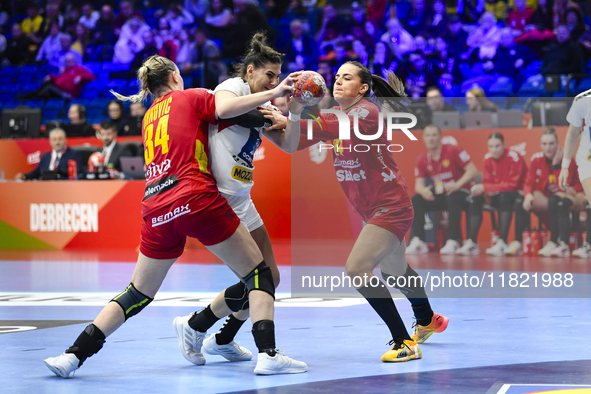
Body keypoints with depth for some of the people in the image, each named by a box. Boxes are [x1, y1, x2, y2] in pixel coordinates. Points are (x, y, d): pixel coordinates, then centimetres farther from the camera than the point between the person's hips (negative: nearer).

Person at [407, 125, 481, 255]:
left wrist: (457, 185, -27)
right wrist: (423, 190, -25)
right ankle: (418, 243, -18)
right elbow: (419, 184, 1)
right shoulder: (422, 160, 4)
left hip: (461, 192, -5)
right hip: (439, 194, 5)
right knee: (416, 200, -17)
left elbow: (472, 170, -13)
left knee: (453, 199, -38)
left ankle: (453, 242, -36)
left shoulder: (453, 151, -11)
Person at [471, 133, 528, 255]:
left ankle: (502, 243, -41)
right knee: (474, 197, -18)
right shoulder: (488, 158, 1)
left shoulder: (514, 157, -17)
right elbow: (487, 182, 2)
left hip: (518, 193, -5)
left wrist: (485, 188, -27)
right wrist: (481, 189, -23)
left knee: (504, 196, -38)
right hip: (498, 196, 5)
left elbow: (512, 185, -22)